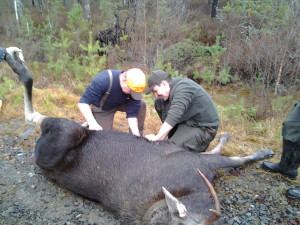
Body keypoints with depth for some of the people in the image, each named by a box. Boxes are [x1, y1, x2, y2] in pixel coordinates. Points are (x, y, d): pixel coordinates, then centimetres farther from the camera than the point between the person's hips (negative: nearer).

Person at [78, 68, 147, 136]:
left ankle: (138, 137, 0)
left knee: (141, 105, -15)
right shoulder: (104, 80, -40)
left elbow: (132, 113, -22)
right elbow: (83, 102, -35)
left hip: (120, 103, 4)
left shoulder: (134, 87, -29)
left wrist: (136, 134, -34)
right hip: (101, 108, -3)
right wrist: (92, 123, -48)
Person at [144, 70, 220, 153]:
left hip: (203, 128, -9)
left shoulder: (182, 88, -26)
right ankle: (174, 136, 6)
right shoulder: (173, 87, 1)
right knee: (159, 102, -1)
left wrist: (157, 138, -34)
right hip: (187, 120, 9)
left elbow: (174, 117, -36)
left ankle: (201, 144, -1)